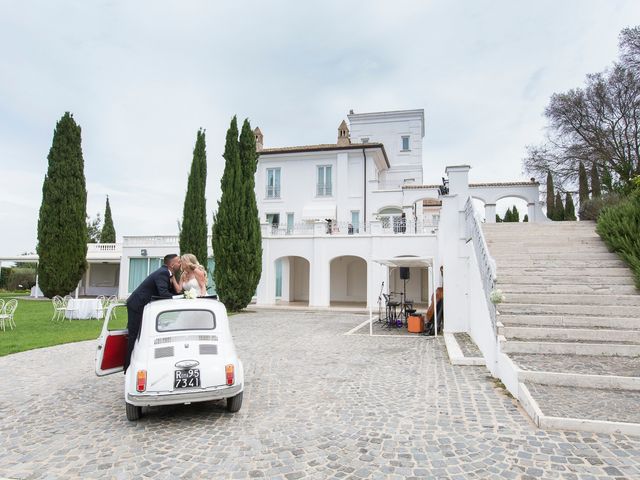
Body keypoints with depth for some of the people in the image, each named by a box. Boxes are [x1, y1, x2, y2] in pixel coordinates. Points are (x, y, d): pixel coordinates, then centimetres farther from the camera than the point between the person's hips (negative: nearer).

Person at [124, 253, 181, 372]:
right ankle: (128, 368, 2)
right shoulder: (162, 273, -21)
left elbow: (171, 291, 12)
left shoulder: (166, 273, 8)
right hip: (137, 306, -10)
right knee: (134, 337, -4)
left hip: (141, 305, 10)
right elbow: (163, 294, -33)